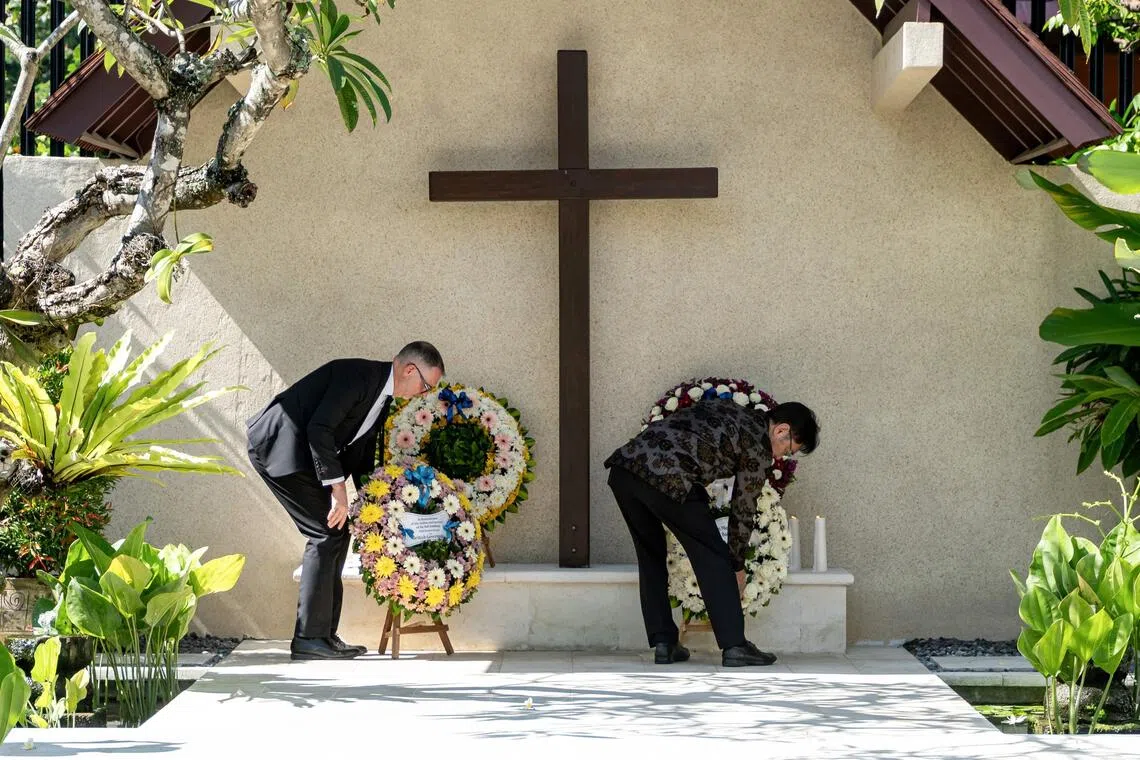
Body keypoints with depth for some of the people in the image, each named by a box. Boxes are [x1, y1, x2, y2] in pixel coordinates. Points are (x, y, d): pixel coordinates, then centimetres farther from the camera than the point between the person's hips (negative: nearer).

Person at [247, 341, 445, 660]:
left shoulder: (382, 397, 11)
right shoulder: (358, 375, -19)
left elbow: (362, 453, 19)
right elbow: (319, 428, -26)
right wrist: (337, 488, -25)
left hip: (300, 454, 10)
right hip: (280, 446, -10)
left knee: (336, 533, 7)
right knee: (327, 533, -12)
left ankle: (324, 634, 11)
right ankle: (309, 637, -9)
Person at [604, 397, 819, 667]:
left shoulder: (728, 408, 29)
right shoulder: (759, 446, 9)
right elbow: (743, 510, 15)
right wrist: (736, 565, 27)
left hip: (624, 463, 8)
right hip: (667, 478, -7)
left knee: (650, 554, 21)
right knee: (713, 557, 6)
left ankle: (663, 644, 19)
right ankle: (734, 646, 5)